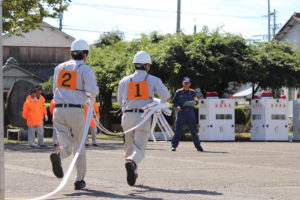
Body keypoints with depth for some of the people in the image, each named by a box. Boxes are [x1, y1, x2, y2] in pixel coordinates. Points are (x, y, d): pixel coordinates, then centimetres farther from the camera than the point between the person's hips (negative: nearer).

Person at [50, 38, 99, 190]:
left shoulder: (59, 68, 13)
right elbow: (92, 90, -14)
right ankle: (79, 180, 10)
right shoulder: (85, 69, -2)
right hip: (76, 111, -3)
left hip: (59, 110, 3)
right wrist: (92, 95, 10)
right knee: (79, 146, 10)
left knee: (67, 144, 5)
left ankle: (58, 156, -30)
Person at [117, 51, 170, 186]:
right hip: (144, 117, -2)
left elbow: (120, 101, 16)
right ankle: (132, 162, -37)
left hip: (128, 116, 2)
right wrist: (161, 104, 14)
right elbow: (165, 95, -8)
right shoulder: (153, 80, 5)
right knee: (139, 148, -6)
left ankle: (132, 173, 22)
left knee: (129, 146, 20)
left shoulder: (124, 81, 11)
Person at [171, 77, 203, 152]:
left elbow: (197, 101, 12)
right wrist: (177, 106, -12)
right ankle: (174, 146, 4)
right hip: (181, 111, -1)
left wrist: (195, 102, -11)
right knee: (178, 129, -2)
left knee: (193, 129, 1)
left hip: (190, 112, 1)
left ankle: (198, 146, 6)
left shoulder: (193, 92, 10)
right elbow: (174, 102, 8)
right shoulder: (178, 92, 6)